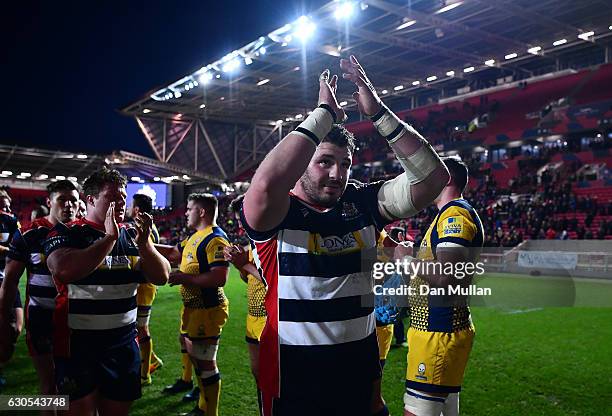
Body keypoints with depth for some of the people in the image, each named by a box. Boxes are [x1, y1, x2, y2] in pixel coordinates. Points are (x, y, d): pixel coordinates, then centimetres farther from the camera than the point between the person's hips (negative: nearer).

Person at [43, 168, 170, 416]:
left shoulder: (132, 235, 6)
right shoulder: (66, 234, -7)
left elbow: (162, 277, 0)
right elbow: (64, 270, -27)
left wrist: (143, 243, -17)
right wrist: (109, 237, -22)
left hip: (124, 342, 4)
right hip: (77, 344, -4)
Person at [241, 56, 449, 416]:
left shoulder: (363, 203, 0)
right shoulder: (275, 214, -12)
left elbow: (433, 177, -9)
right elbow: (266, 185, -36)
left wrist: (378, 112, -16)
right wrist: (326, 113, -25)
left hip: (360, 366, 4)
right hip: (294, 376, -4)